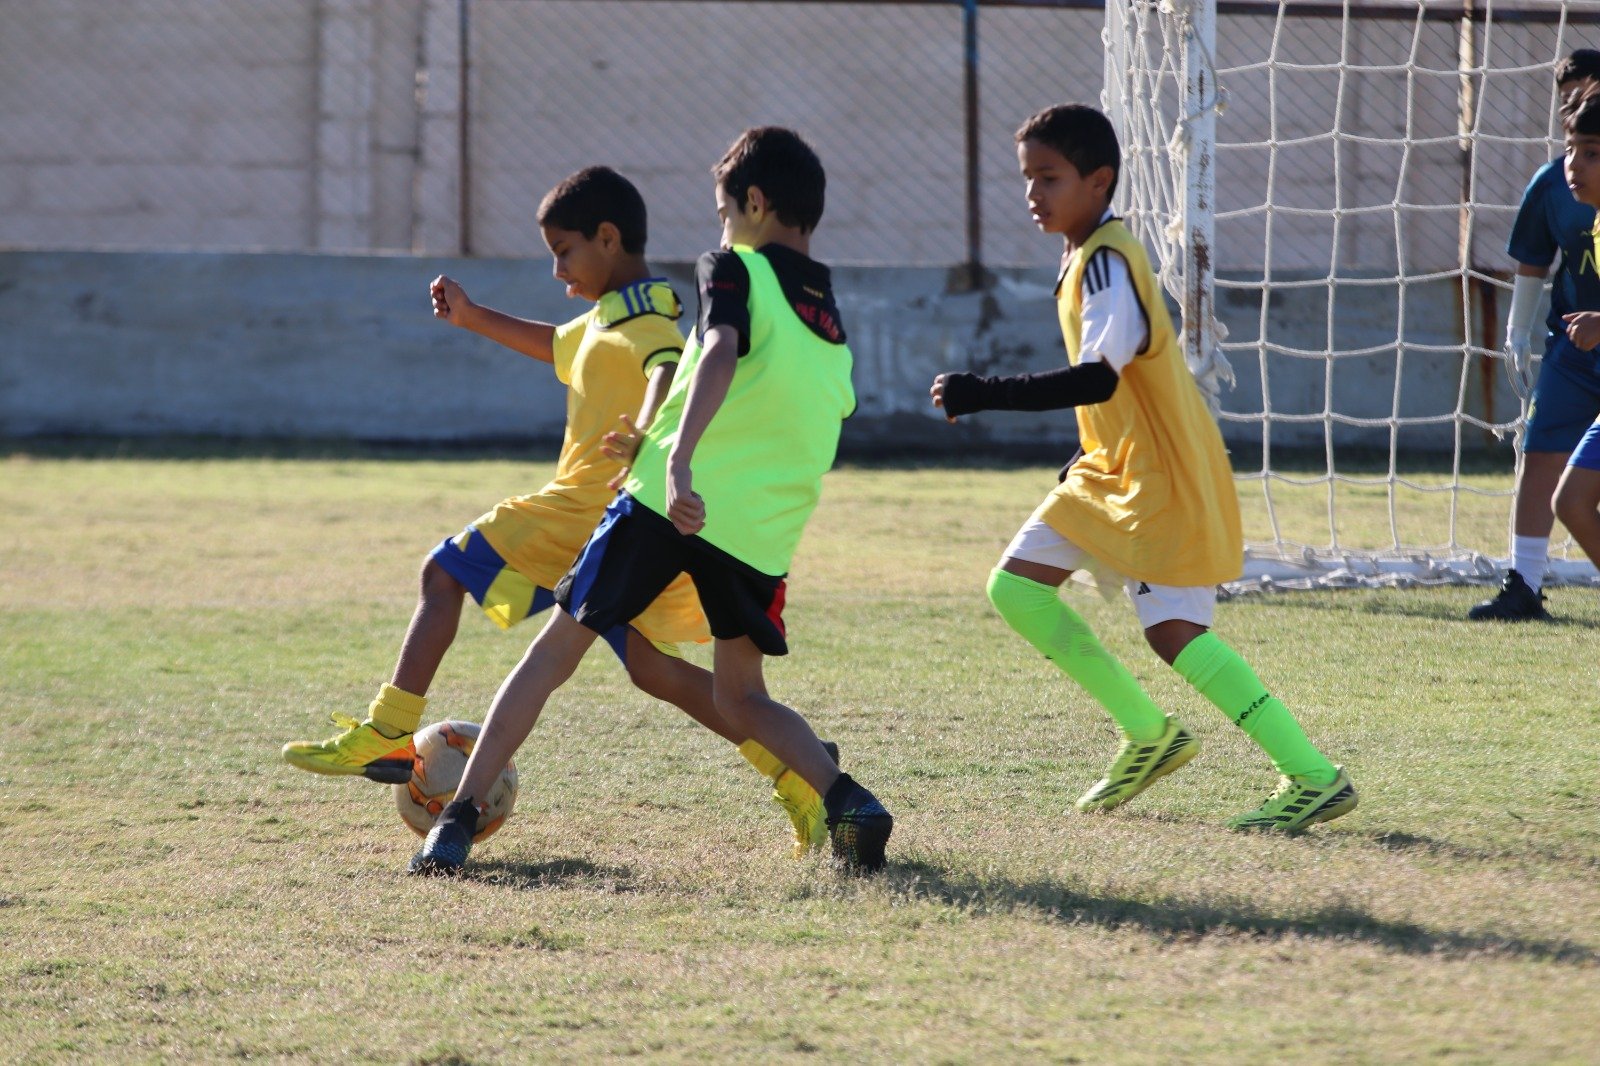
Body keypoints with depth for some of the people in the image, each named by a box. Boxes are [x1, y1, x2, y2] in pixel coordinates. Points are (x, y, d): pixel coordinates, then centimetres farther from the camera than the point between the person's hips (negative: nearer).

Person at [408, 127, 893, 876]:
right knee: (742, 700, 18)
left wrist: (679, 463, -33)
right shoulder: (833, 325, 21)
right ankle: (844, 799, -9)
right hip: (764, 529, 5)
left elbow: (722, 353, -20)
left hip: (670, 503, -5)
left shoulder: (735, 268, 1)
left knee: (556, 650, 6)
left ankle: (458, 819, 0)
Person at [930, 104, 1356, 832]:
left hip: (1164, 479, -10)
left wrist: (984, 395, -34)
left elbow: (1097, 377, -32)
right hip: (1111, 471, 10)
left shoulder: (1108, 260, -19)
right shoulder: (1085, 257, 12)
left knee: (1175, 633, -17)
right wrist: (1057, 434, 22)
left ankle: (1316, 779, -15)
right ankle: (1148, 734, 12)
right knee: (1015, 586, 6)